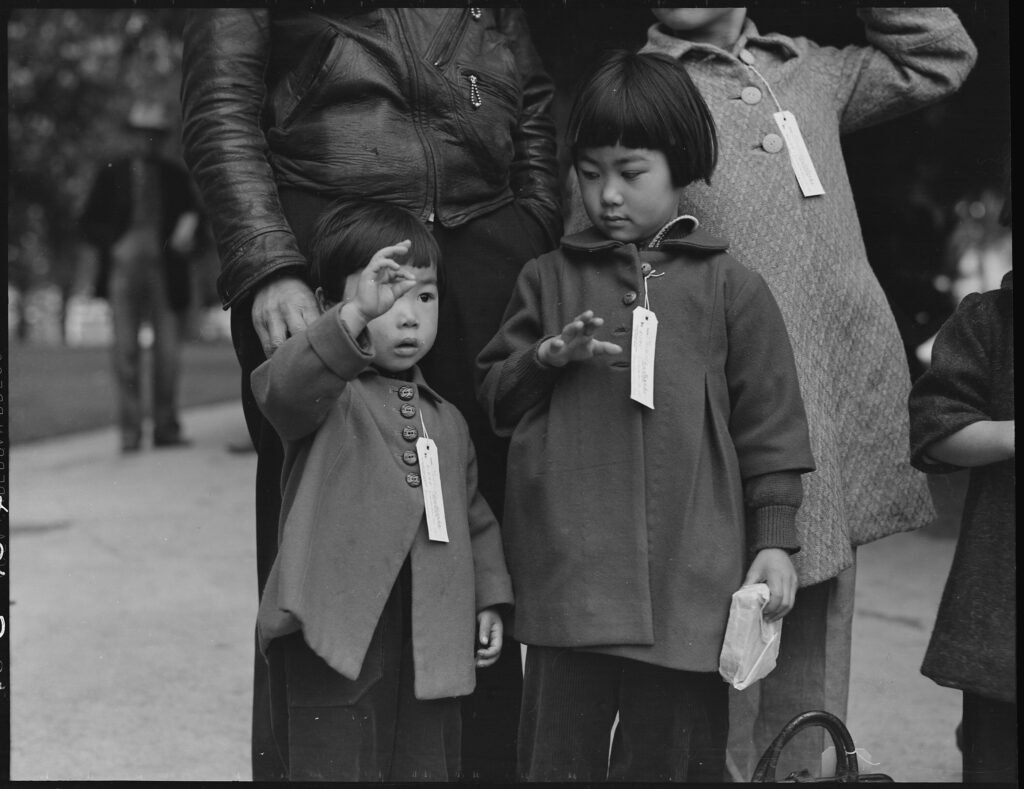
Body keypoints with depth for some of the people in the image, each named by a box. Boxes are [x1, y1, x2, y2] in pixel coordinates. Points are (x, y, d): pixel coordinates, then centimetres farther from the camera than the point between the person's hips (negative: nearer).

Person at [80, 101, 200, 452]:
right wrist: (113, 246, -7)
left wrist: (189, 224, -9)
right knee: (125, 350, -5)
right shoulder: (112, 173, 9)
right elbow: (89, 222, 10)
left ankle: (167, 427, 7)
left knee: (168, 351, -2)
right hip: (124, 269, -1)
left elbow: (191, 210, 15)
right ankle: (130, 431, -2)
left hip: (165, 270, 1)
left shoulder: (175, 175, 11)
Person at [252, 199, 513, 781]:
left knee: (430, 768, 11)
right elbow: (282, 387, -27)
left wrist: (489, 601, 16)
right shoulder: (328, 396, -2)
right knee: (335, 767, -5)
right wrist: (357, 315, -38)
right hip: (338, 643, -6)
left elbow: (474, 518, 25)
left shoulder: (447, 421, 17)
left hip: (431, 646, 6)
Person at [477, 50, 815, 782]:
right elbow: (494, 396, 12)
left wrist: (773, 539, -1)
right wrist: (547, 358, -6)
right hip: (568, 577, 1)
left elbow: (769, 426, 4)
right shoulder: (550, 279, 10)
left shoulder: (730, 288, 4)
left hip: (686, 581, -1)